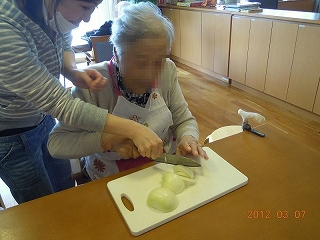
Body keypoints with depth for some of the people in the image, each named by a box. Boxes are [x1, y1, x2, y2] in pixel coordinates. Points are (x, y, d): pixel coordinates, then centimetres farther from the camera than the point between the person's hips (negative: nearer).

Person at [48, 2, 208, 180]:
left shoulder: (168, 71, -8)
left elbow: (184, 120, 1)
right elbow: (56, 143, -16)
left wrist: (188, 138, -21)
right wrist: (109, 140, -30)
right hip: (114, 180, -1)